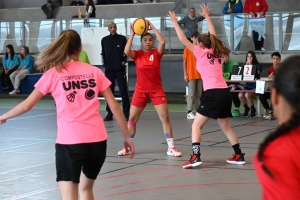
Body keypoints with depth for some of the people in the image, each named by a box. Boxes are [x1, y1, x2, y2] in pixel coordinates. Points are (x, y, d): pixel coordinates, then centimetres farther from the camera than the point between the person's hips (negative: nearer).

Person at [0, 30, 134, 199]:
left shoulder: (54, 73, 2)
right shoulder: (95, 72, 9)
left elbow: (27, 105, 4)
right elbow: (115, 106, 8)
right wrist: (127, 136, 16)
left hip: (69, 141, -4)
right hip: (98, 139, 4)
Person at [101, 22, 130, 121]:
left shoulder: (122, 38, 2)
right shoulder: (104, 40, 7)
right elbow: (103, 54, 12)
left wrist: (124, 61, -7)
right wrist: (105, 64, 2)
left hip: (120, 69, -2)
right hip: (109, 69, 2)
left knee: (123, 91, -3)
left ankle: (126, 113, -1)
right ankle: (109, 114, 10)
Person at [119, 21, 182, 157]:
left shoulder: (157, 53, -3)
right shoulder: (137, 54, -2)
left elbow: (162, 42, -22)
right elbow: (126, 51, -23)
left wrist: (153, 28, -14)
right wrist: (132, 34, -17)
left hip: (156, 90, -1)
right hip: (140, 90, 1)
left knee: (165, 117, -8)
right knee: (132, 118, 4)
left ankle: (171, 147, -2)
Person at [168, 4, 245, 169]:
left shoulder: (201, 53, 1)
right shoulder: (216, 53, 16)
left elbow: (183, 40, 1)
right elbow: (213, 35, 32)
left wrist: (175, 22, 8)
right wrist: (207, 16, 41)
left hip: (213, 93, -7)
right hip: (225, 92, 7)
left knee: (196, 125, -4)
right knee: (226, 127, 20)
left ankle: (195, 157, -19)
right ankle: (239, 156, 22)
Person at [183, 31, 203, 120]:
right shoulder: (187, 49, -1)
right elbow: (184, 62, -1)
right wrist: (185, 74, -8)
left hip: (200, 75, 4)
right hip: (191, 75, -4)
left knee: (199, 94, 7)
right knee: (191, 94, -6)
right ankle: (189, 112, -5)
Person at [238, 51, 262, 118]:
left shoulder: (257, 65, -3)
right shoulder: (244, 65, 9)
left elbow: (256, 75, -19)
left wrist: (250, 65, -16)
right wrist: (247, 65, -9)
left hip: (255, 87, -4)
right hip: (247, 86, 4)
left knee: (247, 95, -32)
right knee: (240, 95, -26)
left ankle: (253, 109, -3)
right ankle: (246, 108, 3)